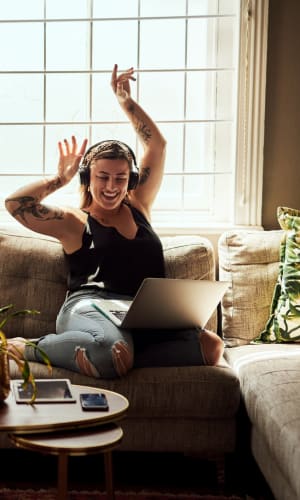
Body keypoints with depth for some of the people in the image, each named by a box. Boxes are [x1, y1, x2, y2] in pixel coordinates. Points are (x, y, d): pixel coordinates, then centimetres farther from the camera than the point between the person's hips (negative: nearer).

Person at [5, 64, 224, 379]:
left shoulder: (138, 208, 24)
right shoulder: (75, 223, 12)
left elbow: (157, 145, 29)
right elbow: (15, 204, -2)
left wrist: (125, 100, 26)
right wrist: (61, 178, 12)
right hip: (90, 308, -5)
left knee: (204, 343, -30)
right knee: (110, 348, -44)